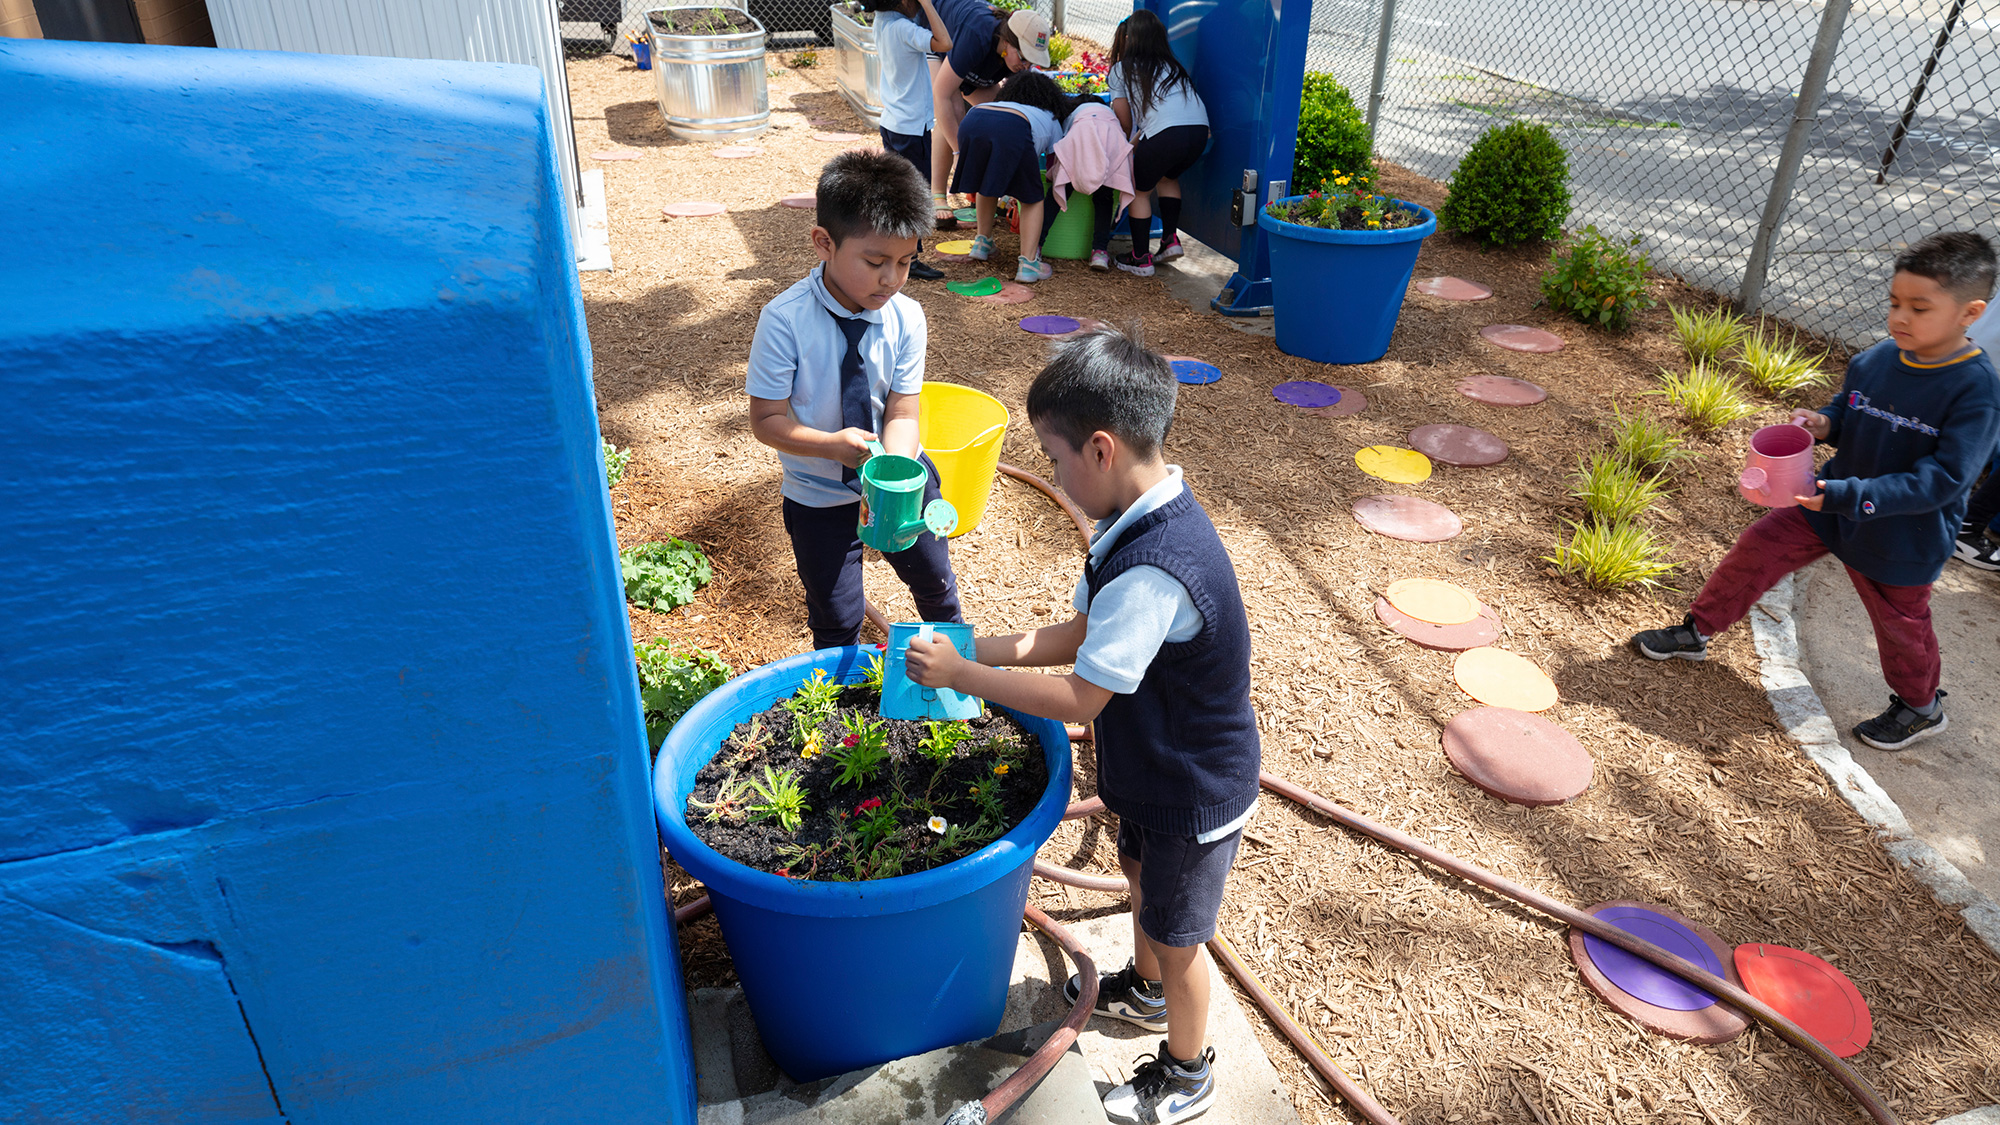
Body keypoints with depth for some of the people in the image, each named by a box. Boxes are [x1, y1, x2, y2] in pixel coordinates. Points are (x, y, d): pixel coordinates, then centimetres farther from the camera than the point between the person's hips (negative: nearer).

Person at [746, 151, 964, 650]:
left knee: (933, 580, 23)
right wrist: (833, 445, -35)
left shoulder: (905, 317, -14)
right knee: (836, 621, 9)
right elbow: (767, 420, -18)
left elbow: (902, 415, -14)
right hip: (821, 497, -3)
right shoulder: (784, 321, -23)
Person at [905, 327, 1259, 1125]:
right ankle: (1147, 991, 60)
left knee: (1174, 934, 14)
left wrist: (961, 674, -23)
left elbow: (1079, 698, -32)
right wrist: (987, 650, -6)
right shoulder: (1145, 521, -7)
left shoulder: (1152, 573, -39)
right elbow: (1082, 634, 2)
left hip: (1196, 794, -9)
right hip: (1154, 766, 9)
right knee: (1140, 874, 31)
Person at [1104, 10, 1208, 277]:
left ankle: (1141, 259, 14)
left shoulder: (1121, 70, 18)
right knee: (1168, 177, 32)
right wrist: (1136, 143, 39)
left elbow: (1125, 122, 19)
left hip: (1167, 134, -6)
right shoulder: (1172, 66, 33)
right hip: (1200, 129, 6)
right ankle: (1171, 239, 25)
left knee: (1139, 190, 13)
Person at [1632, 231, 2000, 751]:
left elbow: (1940, 479, -28)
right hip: (1834, 500, 5)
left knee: (1901, 623, 14)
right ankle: (1697, 633, 21)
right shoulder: (1874, 361, -9)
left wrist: (1851, 496, -37)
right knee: (1759, 546, 3)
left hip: (1903, 535, -5)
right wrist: (1824, 423, -13)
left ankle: (1920, 706, 43)